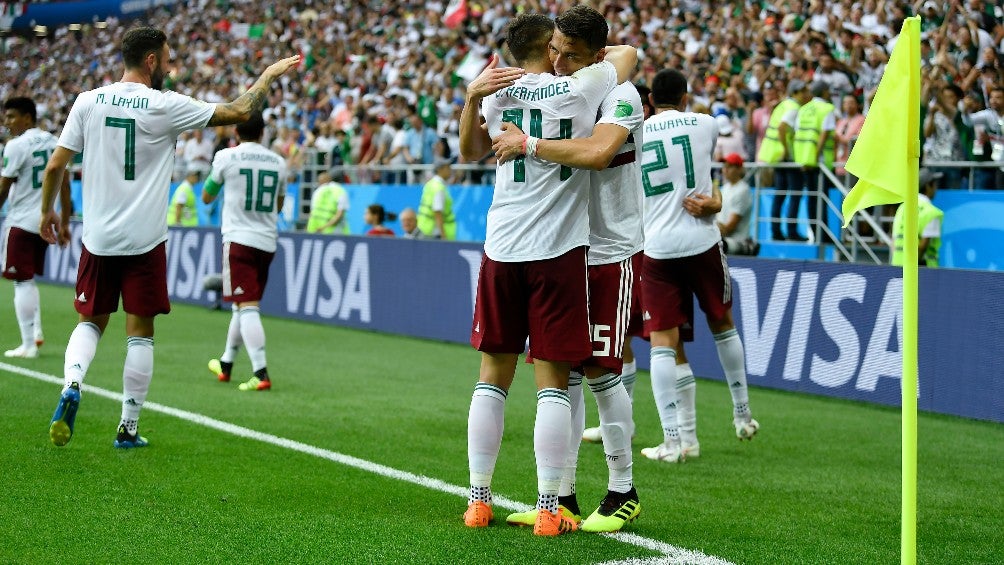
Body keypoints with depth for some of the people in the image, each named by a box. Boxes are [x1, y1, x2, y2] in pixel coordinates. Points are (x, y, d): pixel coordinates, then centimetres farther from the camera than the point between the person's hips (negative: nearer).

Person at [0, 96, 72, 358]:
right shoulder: (53, 142, 9)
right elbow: (64, 184, 12)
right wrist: (64, 223, 17)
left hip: (22, 221, -7)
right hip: (45, 220, 7)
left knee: (23, 282, -2)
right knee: (29, 280, 21)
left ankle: (28, 345, -1)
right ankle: (36, 332, 13)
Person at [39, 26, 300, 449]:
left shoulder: (89, 101, 0)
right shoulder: (165, 106, -8)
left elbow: (55, 166, 1)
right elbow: (238, 112, -1)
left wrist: (47, 211, 18)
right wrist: (268, 76, 14)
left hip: (98, 238, 3)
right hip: (144, 240, -3)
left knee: (91, 322, 18)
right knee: (140, 333, 7)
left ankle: (71, 384, -9)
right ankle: (129, 428, 10)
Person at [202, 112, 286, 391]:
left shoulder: (227, 157, -6)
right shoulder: (278, 162, 7)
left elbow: (206, 198, 8)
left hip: (239, 239, -5)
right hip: (267, 241, 5)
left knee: (247, 307, -9)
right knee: (244, 306, 18)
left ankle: (261, 373, -21)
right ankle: (225, 364, 34)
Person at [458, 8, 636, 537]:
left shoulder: (498, 92, 6)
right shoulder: (580, 87, -2)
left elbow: (470, 151, 25)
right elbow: (628, 53, 16)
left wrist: (471, 99, 14)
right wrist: (591, 51, 29)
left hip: (501, 250, 3)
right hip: (557, 252, -3)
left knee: (493, 376, 11)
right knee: (552, 382, 0)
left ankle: (478, 500, 14)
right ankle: (547, 510, 0)